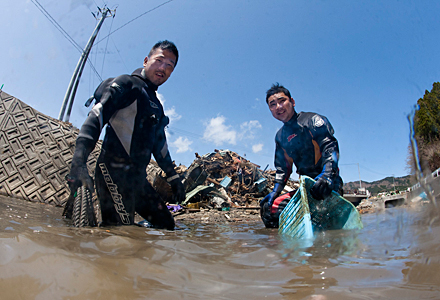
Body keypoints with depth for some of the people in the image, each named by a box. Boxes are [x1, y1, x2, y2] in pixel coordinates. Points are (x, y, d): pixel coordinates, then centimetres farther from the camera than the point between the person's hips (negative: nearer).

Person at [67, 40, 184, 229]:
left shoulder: (156, 106, 23)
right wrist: (79, 162, -28)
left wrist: (173, 177, 25)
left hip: (137, 177, 8)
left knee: (166, 225, 8)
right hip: (114, 172, -8)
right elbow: (96, 117, -15)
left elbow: (159, 145, 27)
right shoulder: (126, 84, -1)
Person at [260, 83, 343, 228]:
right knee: (269, 207, -6)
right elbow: (282, 169, 19)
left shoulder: (313, 120, -2)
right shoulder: (280, 137, 18)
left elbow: (330, 146, -17)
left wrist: (327, 174, -34)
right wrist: (275, 191, 5)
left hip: (329, 183, -6)